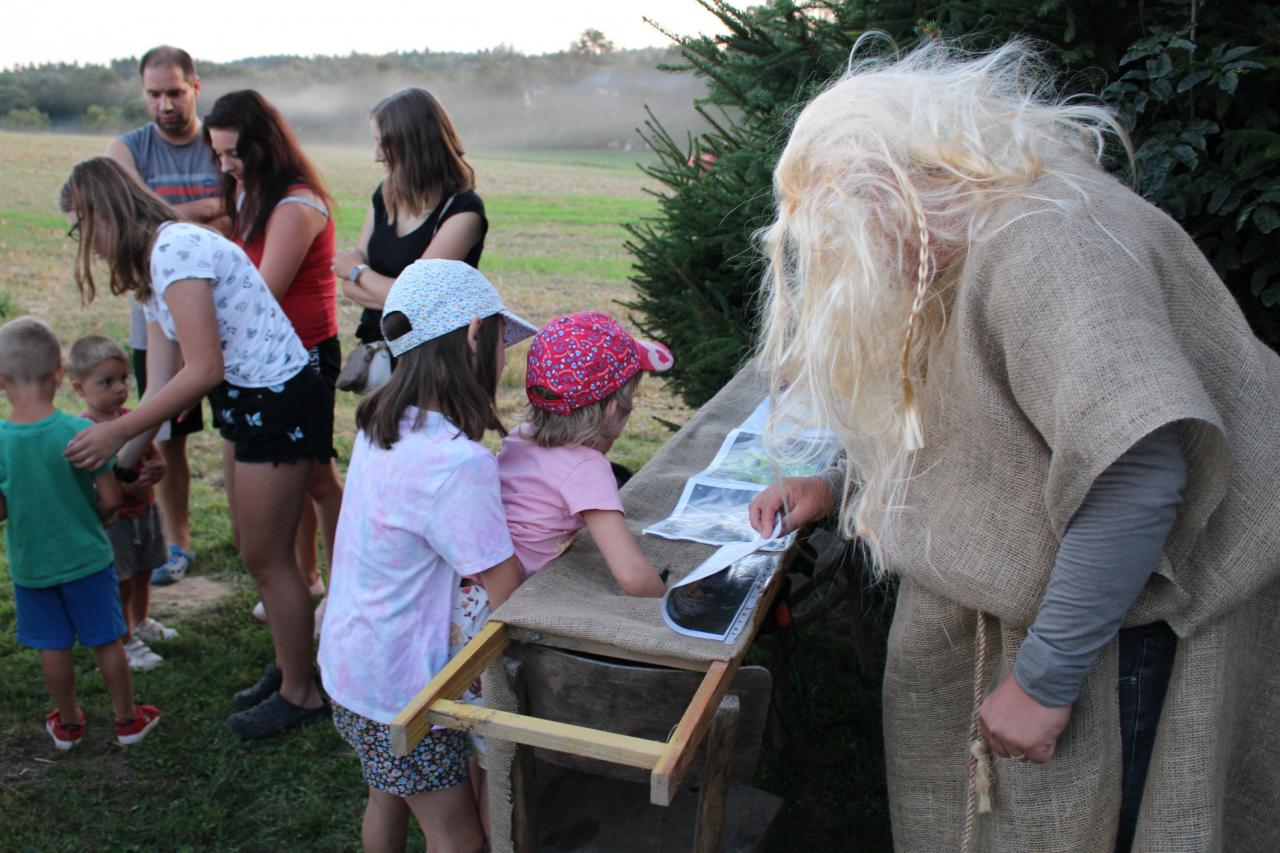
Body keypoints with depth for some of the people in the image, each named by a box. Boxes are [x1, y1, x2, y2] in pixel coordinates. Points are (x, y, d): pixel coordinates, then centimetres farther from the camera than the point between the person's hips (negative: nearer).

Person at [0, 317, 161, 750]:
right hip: (86, 559, -1)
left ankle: (67, 723, 33)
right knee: (106, 641, 12)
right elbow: (110, 500, -14)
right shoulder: (81, 432, -19)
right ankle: (127, 719, 25)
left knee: (53, 647, 16)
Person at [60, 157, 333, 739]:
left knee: (266, 557, 3)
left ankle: (300, 693, 21)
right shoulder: (153, 268, 12)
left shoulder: (175, 248, -18)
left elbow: (203, 369, -23)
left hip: (280, 403, -10)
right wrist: (118, 470, 8)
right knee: (259, 552, 18)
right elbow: (161, 385, 10)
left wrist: (116, 432, -16)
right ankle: (287, 670, 36)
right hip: (247, 405, 10)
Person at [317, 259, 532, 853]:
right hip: (398, 689, -8)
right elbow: (510, 598, -24)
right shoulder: (458, 463, -30)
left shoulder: (381, 426, -4)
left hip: (350, 663, 9)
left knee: (389, 802, 29)